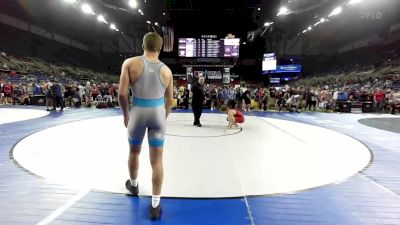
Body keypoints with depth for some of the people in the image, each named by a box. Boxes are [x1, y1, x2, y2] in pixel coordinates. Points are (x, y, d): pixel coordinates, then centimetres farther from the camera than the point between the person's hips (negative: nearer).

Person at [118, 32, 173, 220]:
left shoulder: (130, 63, -5)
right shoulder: (166, 70, 2)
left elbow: (122, 94, -8)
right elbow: (170, 100, 7)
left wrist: (126, 114, 7)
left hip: (138, 112, 0)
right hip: (158, 112, 1)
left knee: (134, 152, 25)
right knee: (157, 160, 6)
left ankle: (133, 185, 48)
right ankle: (155, 205, 13)